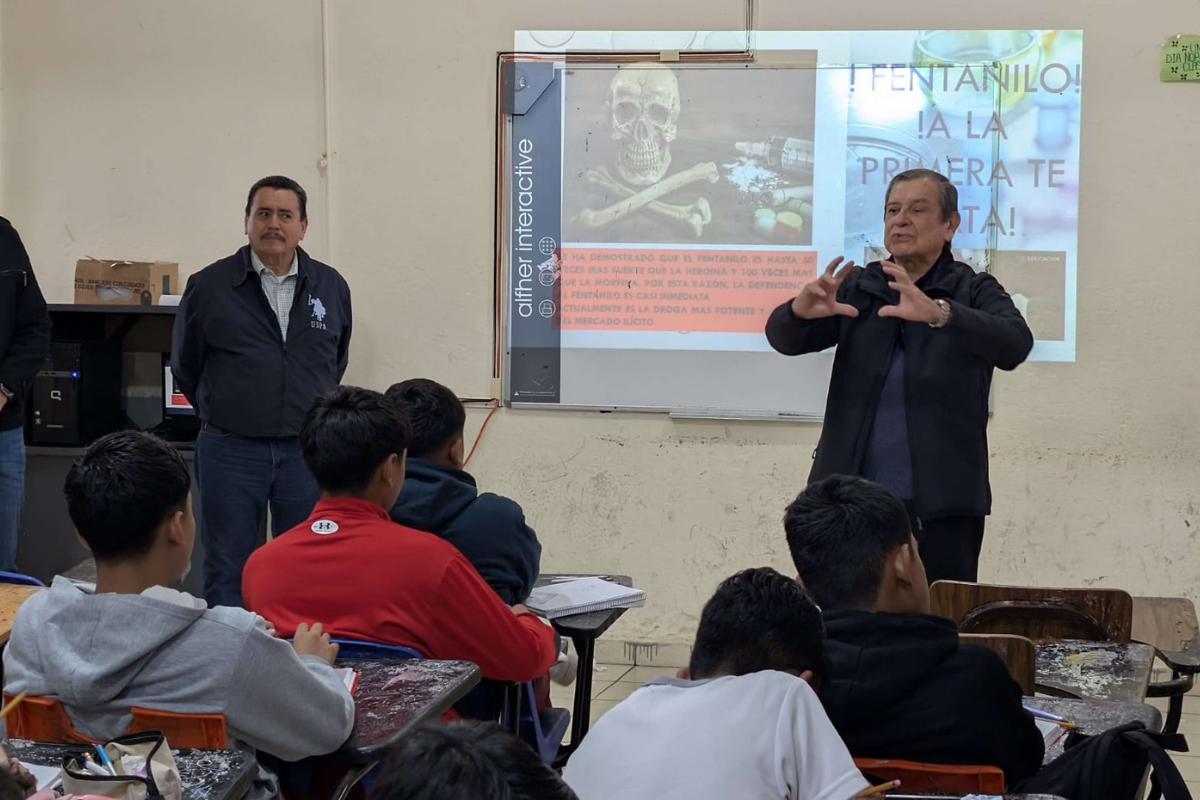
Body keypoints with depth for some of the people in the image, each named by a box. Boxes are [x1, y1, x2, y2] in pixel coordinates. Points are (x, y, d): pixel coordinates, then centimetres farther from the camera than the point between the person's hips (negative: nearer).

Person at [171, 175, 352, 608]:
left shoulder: (331, 288, 6)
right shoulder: (209, 286, -1)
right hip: (231, 452, -2)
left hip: (308, 451, 2)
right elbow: (185, 366, 11)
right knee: (227, 575, 5)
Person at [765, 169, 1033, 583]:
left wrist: (937, 313, -35)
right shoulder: (856, 289, 10)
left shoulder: (974, 292, 1)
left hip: (943, 507, -2)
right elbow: (783, 339, -1)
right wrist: (801, 310, -25)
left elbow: (1014, 345, -18)